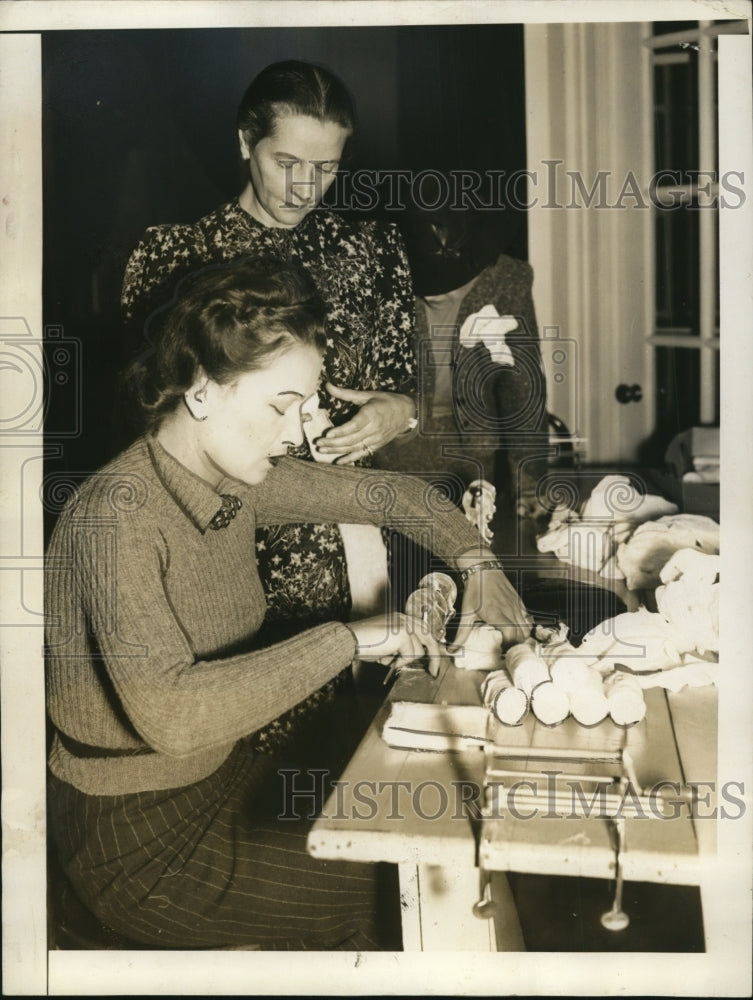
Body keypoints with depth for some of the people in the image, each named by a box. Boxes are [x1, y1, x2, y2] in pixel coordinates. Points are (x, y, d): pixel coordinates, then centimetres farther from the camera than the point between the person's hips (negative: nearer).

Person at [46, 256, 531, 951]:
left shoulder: (235, 484, -3)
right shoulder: (117, 517, -26)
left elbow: (381, 493, 12)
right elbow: (169, 710, -39)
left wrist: (476, 563, -2)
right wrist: (348, 640, -34)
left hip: (227, 772, 7)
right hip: (138, 839, -7)